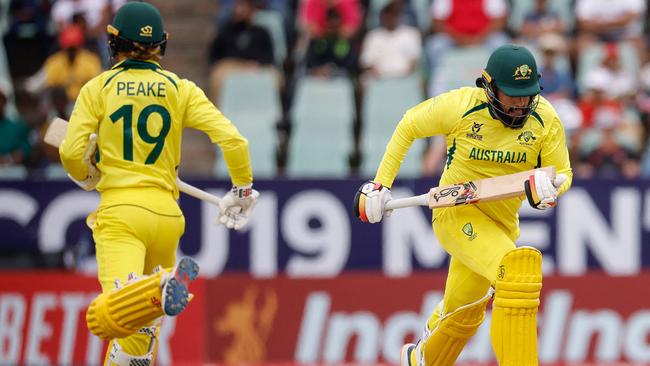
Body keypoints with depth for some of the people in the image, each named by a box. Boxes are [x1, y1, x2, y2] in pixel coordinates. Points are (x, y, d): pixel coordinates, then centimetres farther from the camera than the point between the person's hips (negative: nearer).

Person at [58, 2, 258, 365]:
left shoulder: (98, 87, 5)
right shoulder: (181, 89, 9)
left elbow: (71, 152, -4)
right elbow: (232, 139, 1)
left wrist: (88, 177, 19)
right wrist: (242, 190, 16)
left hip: (119, 211, -3)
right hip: (166, 212, 3)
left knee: (108, 319, -24)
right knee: (144, 321, 21)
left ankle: (159, 290, -51)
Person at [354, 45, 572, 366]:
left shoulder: (545, 119, -11)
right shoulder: (460, 106, -18)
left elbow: (563, 173, -4)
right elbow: (408, 126, -2)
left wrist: (550, 186, -29)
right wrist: (380, 184, -4)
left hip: (502, 221, 5)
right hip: (455, 213, -5)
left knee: (464, 314, 23)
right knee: (518, 267, -32)